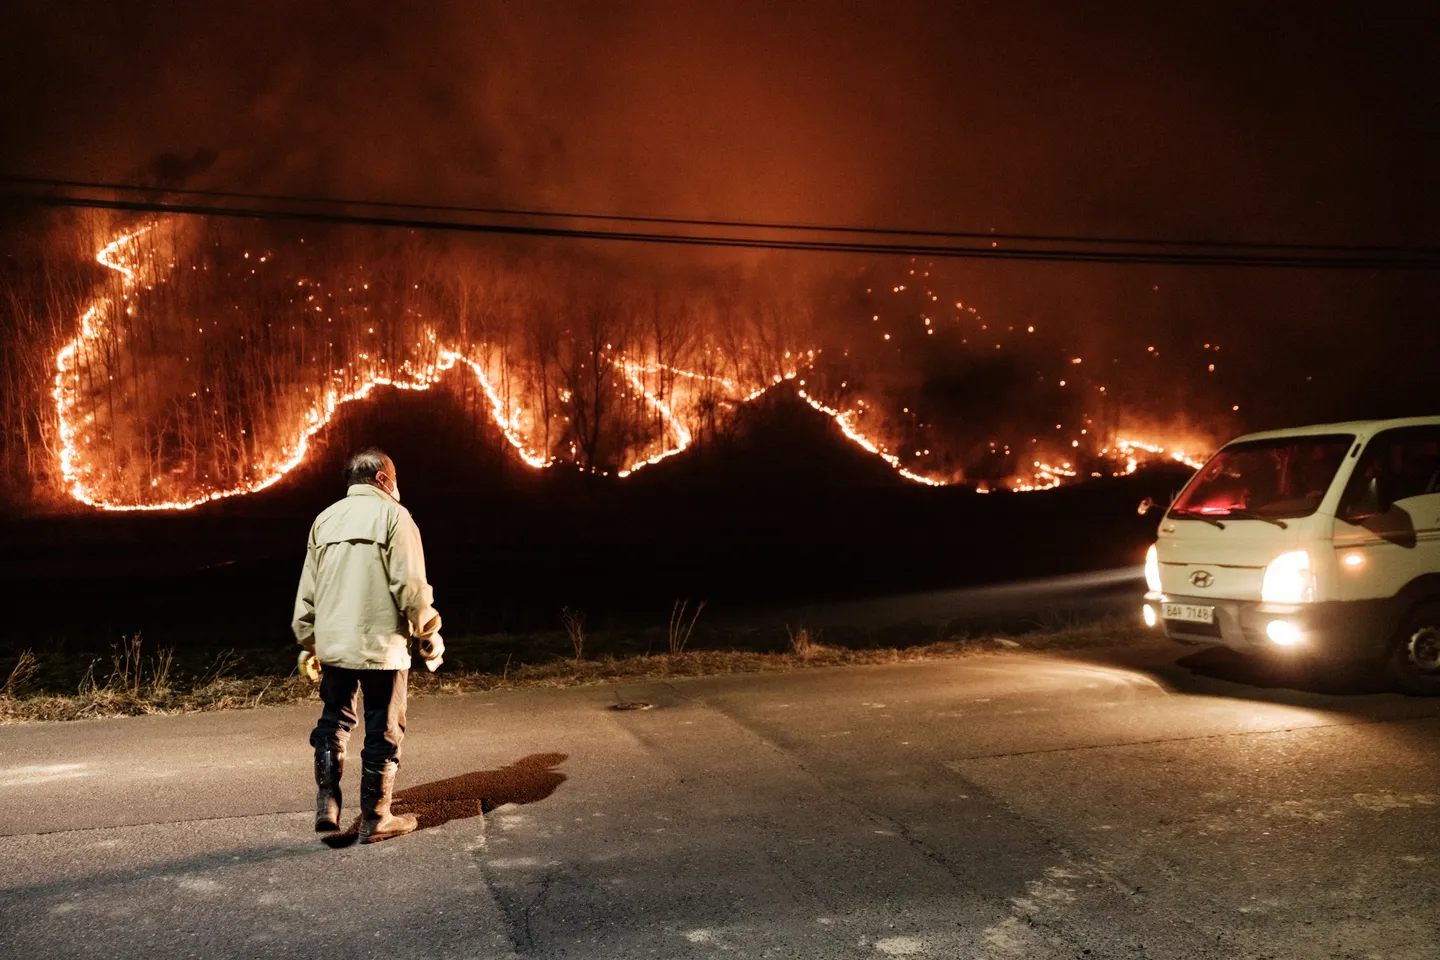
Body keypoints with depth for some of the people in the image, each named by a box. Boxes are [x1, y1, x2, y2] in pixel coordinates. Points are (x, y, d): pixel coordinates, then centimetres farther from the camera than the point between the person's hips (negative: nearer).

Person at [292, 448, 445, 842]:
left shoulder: (325, 519, 11)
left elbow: (308, 588, 14)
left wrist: (307, 642, 22)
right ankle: (375, 820, 12)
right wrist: (429, 635, -2)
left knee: (333, 722, 20)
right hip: (382, 644, -5)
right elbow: (410, 585, -12)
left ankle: (327, 806, 13)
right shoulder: (392, 515, -6)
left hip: (332, 643, 5)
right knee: (384, 732, 5)